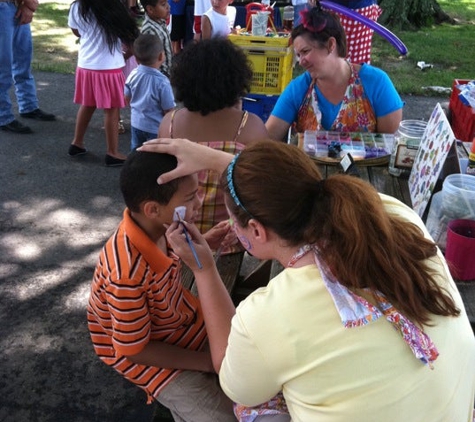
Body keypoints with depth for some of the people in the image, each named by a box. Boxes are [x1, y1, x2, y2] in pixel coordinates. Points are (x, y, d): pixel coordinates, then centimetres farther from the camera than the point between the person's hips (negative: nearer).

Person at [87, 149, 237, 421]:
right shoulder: (128, 275, -38)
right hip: (144, 353, -7)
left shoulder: (155, 228, -17)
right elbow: (135, 350, -25)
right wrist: (207, 362, -18)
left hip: (181, 319, 7)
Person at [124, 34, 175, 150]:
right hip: (155, 128, -6)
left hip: (136, 124, 6)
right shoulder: (162, 82, -26)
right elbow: (169, 110, -20)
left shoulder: (133, 74, -9)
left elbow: (127, 99, 5)